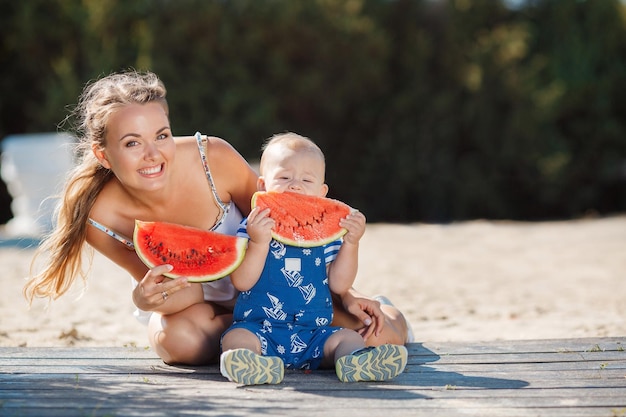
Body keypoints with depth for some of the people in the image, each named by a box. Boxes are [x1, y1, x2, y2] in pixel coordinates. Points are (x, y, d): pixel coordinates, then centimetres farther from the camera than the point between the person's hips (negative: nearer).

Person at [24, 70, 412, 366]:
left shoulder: (212, 157, -29)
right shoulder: (100, 219, -26)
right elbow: (183, 288, -20)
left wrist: (343, 295, -16)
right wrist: (147, 300, -44)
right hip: (198, 302, 0)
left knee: (386, 331, -16)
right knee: (178, 338, -38)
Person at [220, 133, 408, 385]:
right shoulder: (253, 228, 1)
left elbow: (339, 285, 3)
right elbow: (241, 282, -10)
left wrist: (351, 242, -8)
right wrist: (259, 242, -24)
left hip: (313, 335, 3)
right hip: (259, 328, -3)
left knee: (349, 338, -18)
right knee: (236, 338, -29)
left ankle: (355, 361, -49)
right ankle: (255, 365, -59)